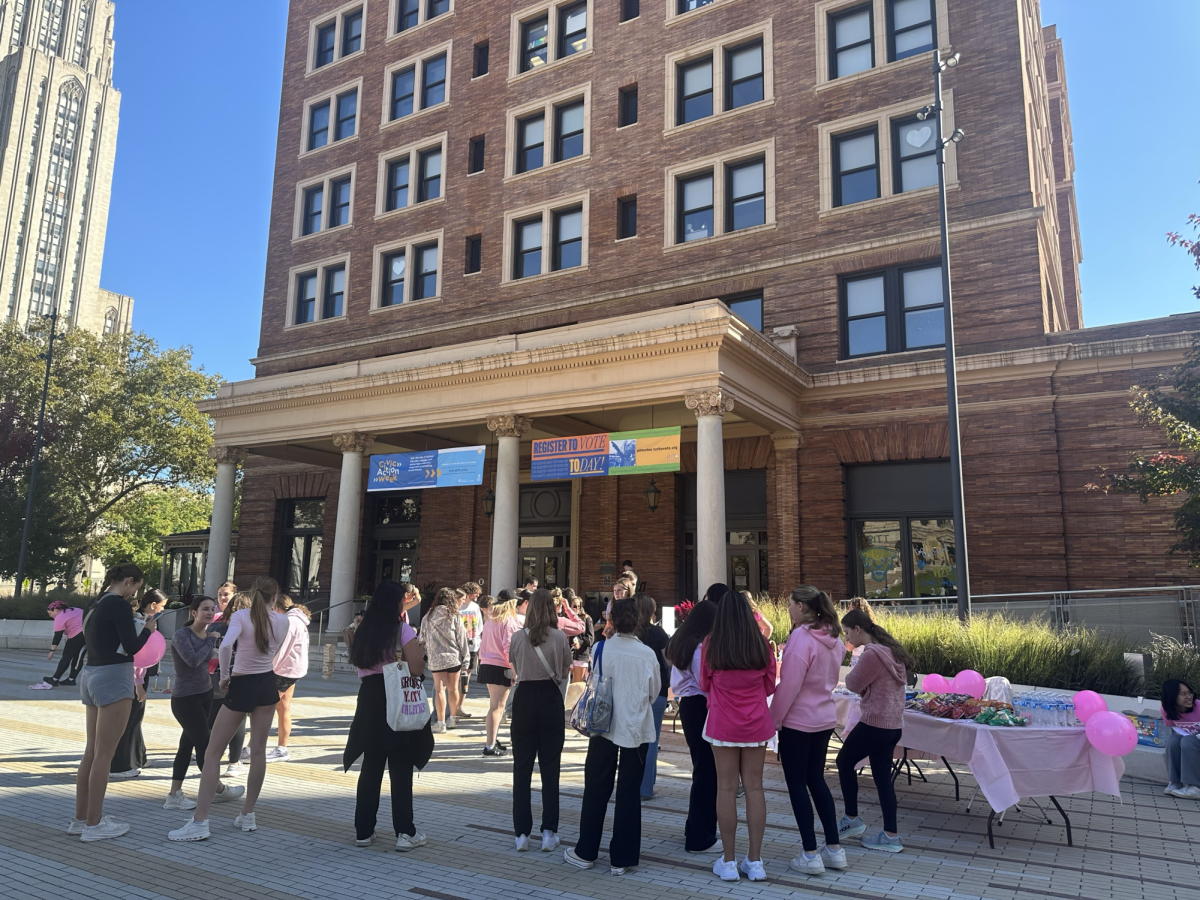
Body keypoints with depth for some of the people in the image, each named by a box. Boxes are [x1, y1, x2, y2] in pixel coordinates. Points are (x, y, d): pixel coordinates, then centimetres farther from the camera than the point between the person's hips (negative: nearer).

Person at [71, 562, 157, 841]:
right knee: (104, 755, -3)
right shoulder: (119, 604, -14)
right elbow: (132, 647, -15)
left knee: (91, 752, 14)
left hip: (91, 675, 9)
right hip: (113, 679, -9)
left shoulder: (93, 606, 13)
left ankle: (81, 818, 21)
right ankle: (93, 824, 4)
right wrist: (148, 628, 2)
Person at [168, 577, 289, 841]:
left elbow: (225, 646, -26)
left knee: (213, 753, 4)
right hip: (267, 684, 4)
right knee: (258, 751, 11)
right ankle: (248, 816, 18)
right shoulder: (282, 620, 1)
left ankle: (199, 822, 0)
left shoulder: (241, 615, -9)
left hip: (241, 687, -3)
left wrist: (224, 676, -12)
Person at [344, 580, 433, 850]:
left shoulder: (364, 631, 8)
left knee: (371, 767, 15)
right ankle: (405, 832, 6)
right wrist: (419, 650, 2)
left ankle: (363, 830, 21)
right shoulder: (403, 630, -11)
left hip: (369, 701, 6)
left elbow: (359, 665, 13)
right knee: (401, 769, 2)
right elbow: (416, 669, -16)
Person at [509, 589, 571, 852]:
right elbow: (565, 670, 5)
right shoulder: (559, 637, -8)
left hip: (524, 699, 1)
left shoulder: (517, 637, -5)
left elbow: (515, 667, 9)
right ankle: (548, 833, 10)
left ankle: (522, 833, 13)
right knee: (550, 768, 7)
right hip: (551, 700, -1)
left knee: (522, 768, 9)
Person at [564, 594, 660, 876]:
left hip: (604, 726, 0)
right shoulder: (647, 654, -9)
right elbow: (654, 692, 3)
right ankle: (621, 858, 15)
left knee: (596, 789, 13)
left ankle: (586, 852, 23)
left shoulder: (600, 649, -11)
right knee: (629, 792, 9)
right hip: (637, 729, 0)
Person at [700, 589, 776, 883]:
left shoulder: (711, 644, -8)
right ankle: (755, 861, 14)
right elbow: (770, 687, 6)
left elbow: (704, 685, 4)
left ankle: (729, 862, 11)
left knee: (726, 788, 5)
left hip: (723, 723, -1)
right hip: (757, 724, 2)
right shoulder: (762, 644, -5)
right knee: (754, 788, 8)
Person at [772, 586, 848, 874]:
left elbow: (788, 686, -20)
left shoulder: (801, 638, -21)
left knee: (797, 784, 4)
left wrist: (773, 721, -10)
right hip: (825, 718, 8)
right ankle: (834, 849, 22)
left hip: (797, 721, -8)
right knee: (816, 780, 18)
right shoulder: (833, 637, 4)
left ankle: (810, 855, 8)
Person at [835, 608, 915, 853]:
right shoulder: (890, 650, 9)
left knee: (844, 762, 11)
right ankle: (890, 836, 16)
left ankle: (851, 819, 19)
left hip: (874, 723, -9)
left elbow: (854, 684, -11)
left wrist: (855, 670, 6)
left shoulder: (871, 654, -21)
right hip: (893, 724, 9)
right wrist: (865, 688, -1)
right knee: (882, 777, 13)